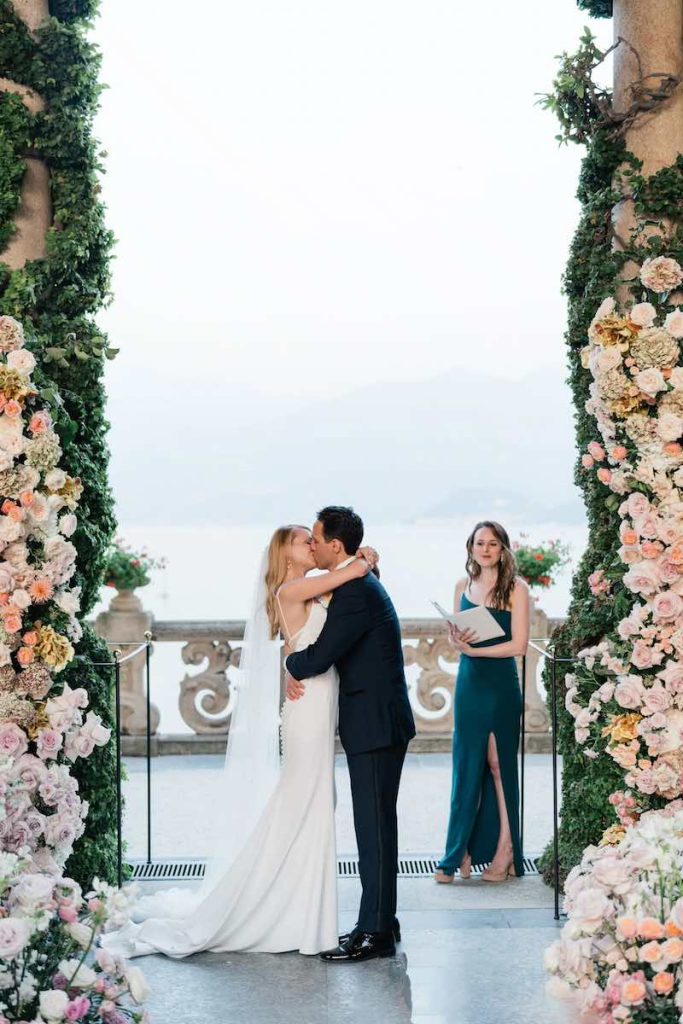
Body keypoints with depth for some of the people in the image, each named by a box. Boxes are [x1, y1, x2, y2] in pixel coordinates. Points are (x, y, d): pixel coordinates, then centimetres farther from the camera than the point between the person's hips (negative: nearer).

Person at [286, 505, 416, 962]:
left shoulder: (356, 592, -19)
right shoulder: (360, 584, 15)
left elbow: (319, 657, -20)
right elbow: (330, 651, 21)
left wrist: (293, 665, 1)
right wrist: (300, 670, 3)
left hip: (376, 725, -10)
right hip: (376, 723, 10)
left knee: (375, 827, -6)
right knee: (375, 826, 14)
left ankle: (375, 932, -2)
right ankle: (381, 921, 21)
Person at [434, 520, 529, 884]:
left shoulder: (515, 589, -7)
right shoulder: (463, 586, 9)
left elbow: (518, 644, -12)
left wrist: (473, 649, -15)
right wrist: (457, 639, -6)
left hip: (500, 685, -5)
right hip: (468, 681, 5)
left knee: (498, 765, 1)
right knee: (466, 767, 5)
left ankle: (504, 851, 8)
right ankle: (459, 853, 8)